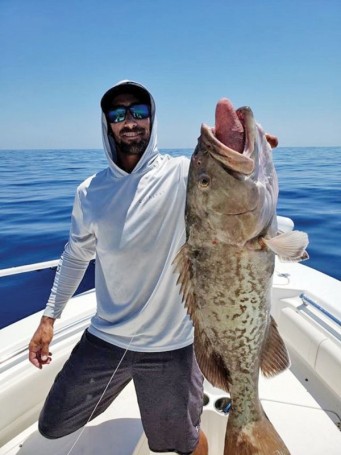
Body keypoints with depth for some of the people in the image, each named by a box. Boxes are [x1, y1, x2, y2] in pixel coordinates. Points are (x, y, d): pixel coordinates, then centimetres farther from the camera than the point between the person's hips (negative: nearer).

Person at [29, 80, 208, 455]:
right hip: (104, 338, 4)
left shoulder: (182, 175, -12)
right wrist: (50, 316, 11)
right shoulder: (90, 191, -1)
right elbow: (76, 255, 10)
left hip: (169, 342, -3)